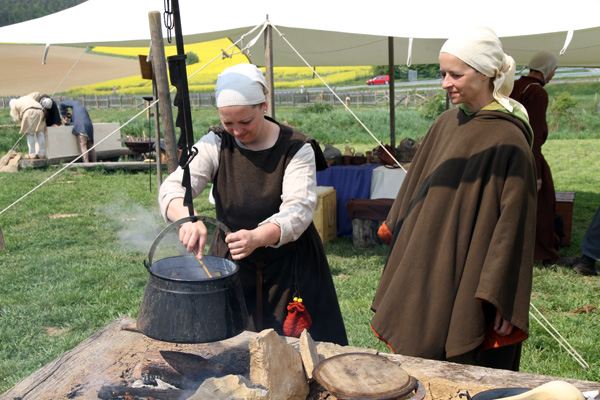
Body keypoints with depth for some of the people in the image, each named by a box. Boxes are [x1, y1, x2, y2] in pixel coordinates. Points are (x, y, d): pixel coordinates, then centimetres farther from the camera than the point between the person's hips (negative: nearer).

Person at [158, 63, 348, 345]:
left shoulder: (296, 149, -12)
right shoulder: (215, 144, -5)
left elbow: (298, 210, -23)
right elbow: (174, 187, -15)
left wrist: (257, 237, -43)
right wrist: (187, 217, -38)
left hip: (289, 267, -1)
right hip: (230, 264, 2)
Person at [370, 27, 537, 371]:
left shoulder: (508, 139, -16)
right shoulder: (446, 124, 5)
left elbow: (513, 223, -17)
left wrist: (500, 297, -17)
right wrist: (395, 232, 18)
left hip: (469, 281, -7)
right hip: (429, 272, 7)